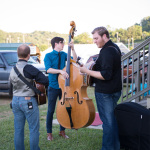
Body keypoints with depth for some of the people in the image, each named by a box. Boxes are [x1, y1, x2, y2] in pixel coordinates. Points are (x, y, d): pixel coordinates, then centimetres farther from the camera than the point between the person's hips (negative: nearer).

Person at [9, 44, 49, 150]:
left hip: (15, 100, 7)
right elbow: (46, 81, -19)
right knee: (34, 128, 5)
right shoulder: (29, 68, -16)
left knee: (18, 129, 12)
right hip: (28, 101, -7)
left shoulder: (12, 69, 5)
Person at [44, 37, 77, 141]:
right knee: (51, 110, 3)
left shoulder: (63, 54, 8)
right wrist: (60, 71, -34)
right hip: (53, 87, -4)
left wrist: (73, 49, -13)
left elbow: (74, 60, -1)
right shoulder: (48, 56, -6)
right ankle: (49, 132, 17)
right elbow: (48, 69, -21)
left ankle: (62, 131, 26)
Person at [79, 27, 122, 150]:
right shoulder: (115, 47, 11)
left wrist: (87, 71, -22)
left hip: (105, 92, -10)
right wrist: (97, 64, 14)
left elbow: (106, 75, -27)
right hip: (115, 90, 10)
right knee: (112, 119, 20)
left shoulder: (106, 52, -22)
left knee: (107, 120, -1)